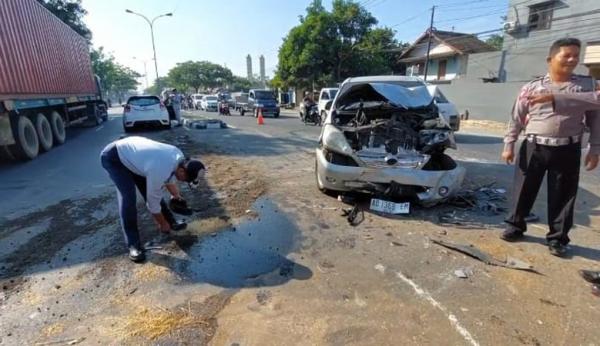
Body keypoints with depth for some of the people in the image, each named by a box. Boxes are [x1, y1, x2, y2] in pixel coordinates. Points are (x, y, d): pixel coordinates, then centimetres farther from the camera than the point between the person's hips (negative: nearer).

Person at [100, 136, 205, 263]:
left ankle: (171, 222, 21)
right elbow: (153, 202, -22)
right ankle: (133, 244, -8)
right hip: (113, 157, -8)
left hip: (130, 152, 8)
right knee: (128, 198, -19)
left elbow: (170, 177, 10)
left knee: (150, 191, 6)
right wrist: (163, 224, -6)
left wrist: (175, 195, 26)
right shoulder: (159, 171, -37)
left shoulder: (179, 156, -14)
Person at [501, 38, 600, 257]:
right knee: (524, 191, 7)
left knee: (562, 196, 7)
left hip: (567, 150, 1)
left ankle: (557, 238, 21)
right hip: (533, 148, 0)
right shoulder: (532, 88, 2)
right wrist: (509, 144, -1)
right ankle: (515, 226, 24)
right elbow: (516, 119, 4)